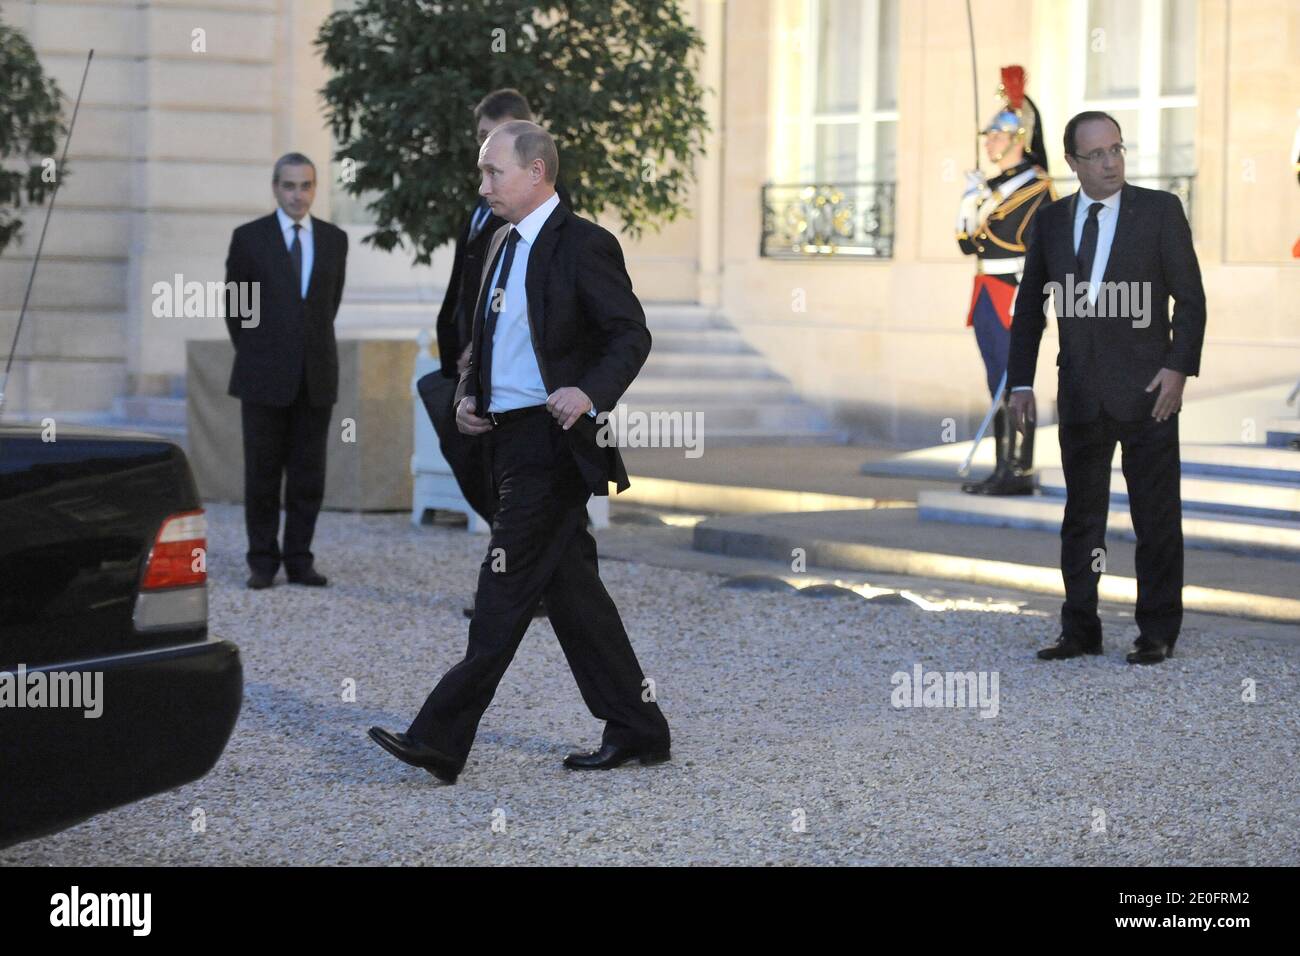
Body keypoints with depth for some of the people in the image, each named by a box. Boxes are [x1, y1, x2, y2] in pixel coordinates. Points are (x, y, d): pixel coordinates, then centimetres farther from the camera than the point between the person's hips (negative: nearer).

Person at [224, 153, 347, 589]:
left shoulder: (334, 240, 8)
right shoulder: (248, 238, 0)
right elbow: (232, 304, 7)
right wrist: (253, 355, 7)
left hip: (316, 376, 2)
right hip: (264, 377, -2)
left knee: (308, 474, 3)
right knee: (262, 472, 1)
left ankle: (299, 560, 10)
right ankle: (263, 562, 7)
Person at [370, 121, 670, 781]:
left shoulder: (583, 245, -9)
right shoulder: (502, 245, 17)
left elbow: (632, 335, -13)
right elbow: (483, 339, 25)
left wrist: (590, 392, -28)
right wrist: (466, 395, 8)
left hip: (552, 438, -9)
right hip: (507, 437, 9)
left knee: (505, 589, -9)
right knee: (569, 586, 11)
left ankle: (441, 742, -9)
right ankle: (636, 731, 19)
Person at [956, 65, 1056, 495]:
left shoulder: (1036, 186, -9)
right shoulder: (991, 186, 17)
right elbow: (968, 243, 16)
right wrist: (971, 200, 1)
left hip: (1013, 295, -9)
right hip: (986, 295, 9)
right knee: (998, 385, 9)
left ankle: (1020, 472, -7)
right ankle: (1005, 471, 13)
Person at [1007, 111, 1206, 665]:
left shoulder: (1160, 210, -2)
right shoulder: (1052, 220, 7)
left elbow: (1190, 296, -2)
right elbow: (1030, 305, 13)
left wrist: (1179, 367, -12)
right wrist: (1021, 381, 7)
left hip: (1146, 390, -3)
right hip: (1081, 392, 3)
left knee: (1157, 516, 1)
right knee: (1081, 515, 8)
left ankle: (1157, 634, 9)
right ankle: (1080, 632, 15)